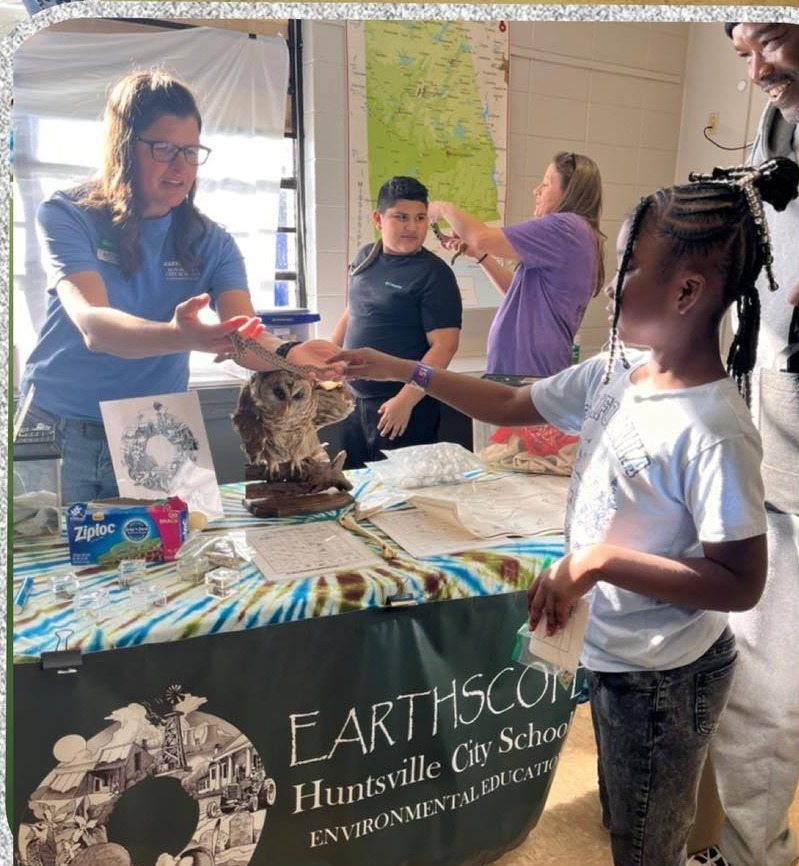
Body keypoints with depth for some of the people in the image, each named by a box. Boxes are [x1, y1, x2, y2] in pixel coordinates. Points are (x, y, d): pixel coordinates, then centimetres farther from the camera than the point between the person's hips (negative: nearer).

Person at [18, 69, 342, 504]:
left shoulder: (210, 243, 0)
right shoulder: (67, 216, -9)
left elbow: (242, 336, -15)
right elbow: (92, 325, -26)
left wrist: (289, 354, -38)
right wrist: (178, 337, -46)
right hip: (58, 434, -2)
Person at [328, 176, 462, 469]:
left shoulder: (434, 274, -11)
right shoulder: (365, 258, 8)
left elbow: (444, 345, -16)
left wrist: (405, 400, -21)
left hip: (400, 406, -6)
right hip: (352, 399, 6)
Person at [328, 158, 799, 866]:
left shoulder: (714, 429, -28)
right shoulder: (614, 374, -5)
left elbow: (741, 583, -25)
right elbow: (511, 406, 5)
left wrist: (598, 560, -30)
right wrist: (403, 370, 1)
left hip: (664, 678, -7)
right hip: (613, 652, 7)